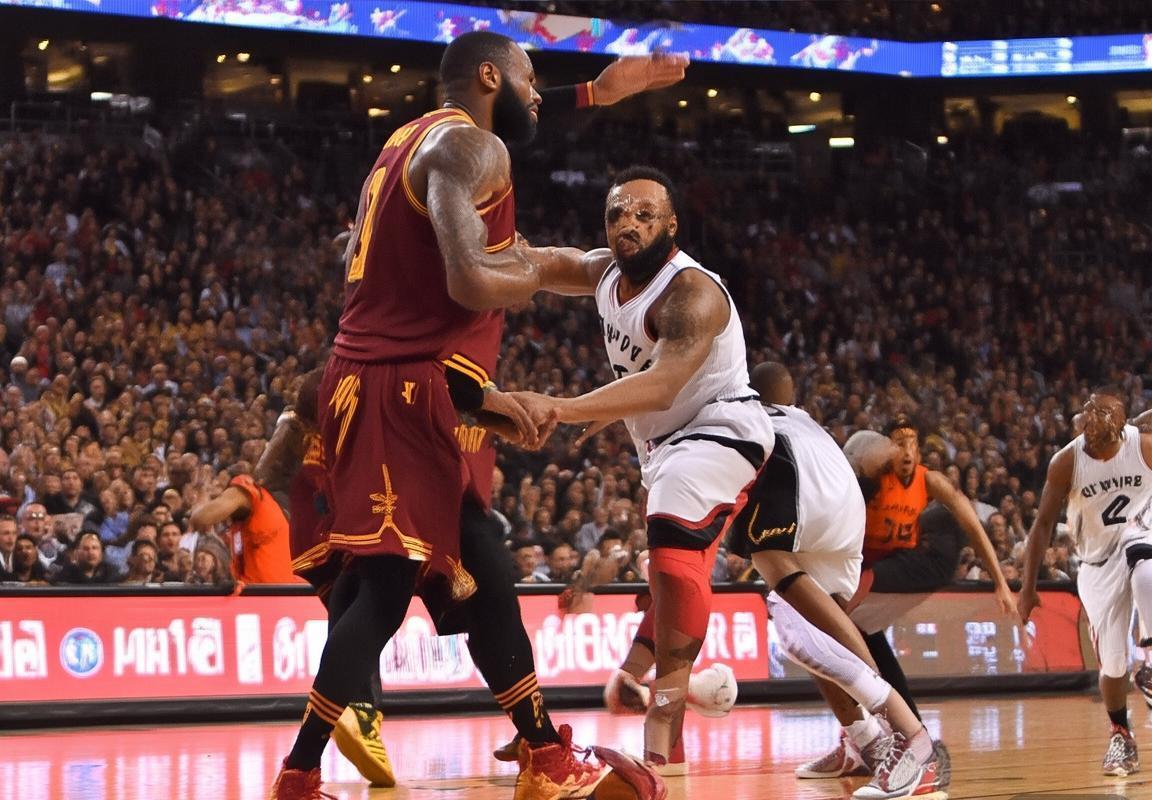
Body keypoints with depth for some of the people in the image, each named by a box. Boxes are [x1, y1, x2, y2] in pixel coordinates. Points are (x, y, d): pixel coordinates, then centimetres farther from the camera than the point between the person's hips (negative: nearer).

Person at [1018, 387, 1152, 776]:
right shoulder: (1066, 462, -16)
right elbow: (1043, 523, -8)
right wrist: (1027, 587, -9)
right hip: (1098, 560, 1)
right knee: (1112, 662, -2)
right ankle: (1121, 737, 21)